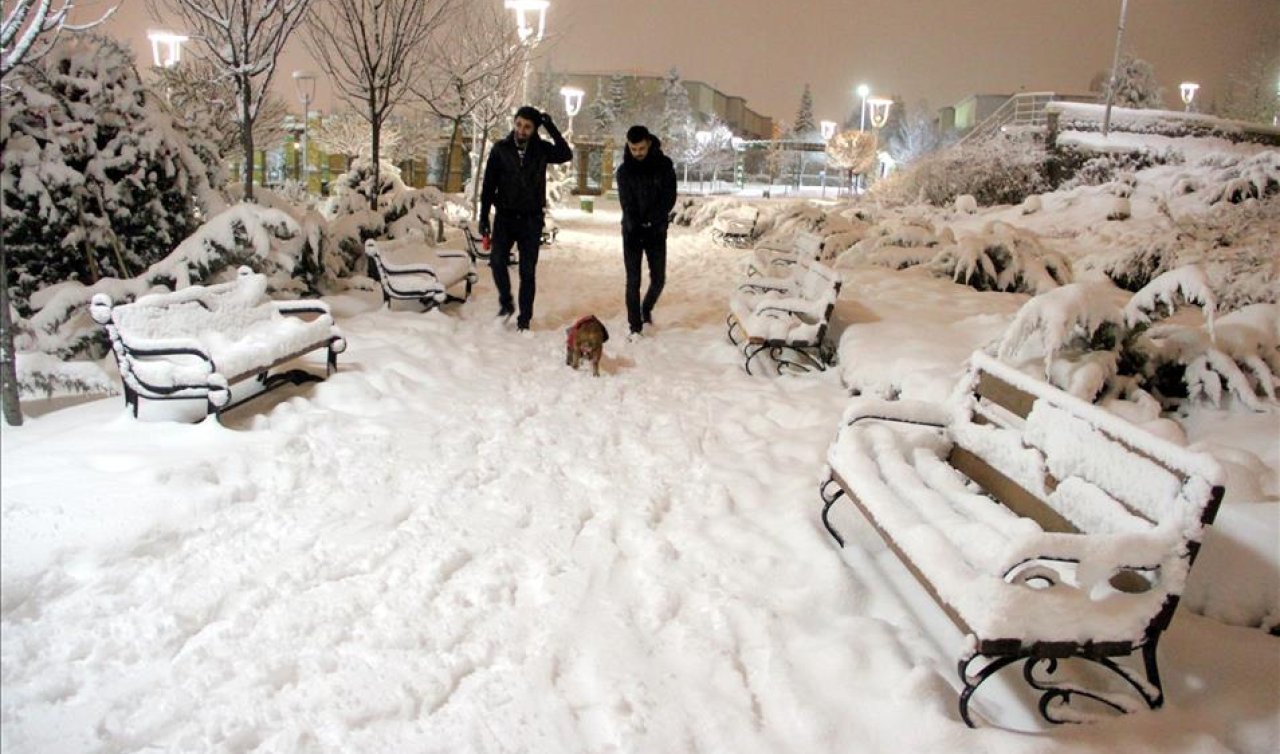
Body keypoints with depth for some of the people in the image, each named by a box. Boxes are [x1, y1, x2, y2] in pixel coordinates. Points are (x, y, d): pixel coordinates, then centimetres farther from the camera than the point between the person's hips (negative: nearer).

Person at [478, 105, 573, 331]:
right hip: (505, 216, 0)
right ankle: (505, 302, 7)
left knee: (528, 270, 2)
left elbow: (566, 155, -16)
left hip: (531, 219, 0)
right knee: (497, 260, -16)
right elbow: (488, 185, 2)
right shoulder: (501, 149, 0)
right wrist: (483, 216, -2)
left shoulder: (541, 149, 1)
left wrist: (551, 128, -19)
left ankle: (524, 318, 10)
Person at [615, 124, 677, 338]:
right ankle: (635, 326, 4)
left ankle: (647, 309, 32)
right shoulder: (624, 171, -2)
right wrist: (636, 227, -22)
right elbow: (627, 205, -8)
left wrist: (652, 221, -16)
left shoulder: (664, 165, -2)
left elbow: (669, 198, -7)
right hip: (632, 232, -1)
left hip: (656, 230, 1)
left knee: (658, 279, 4)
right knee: (633, 281, -3)